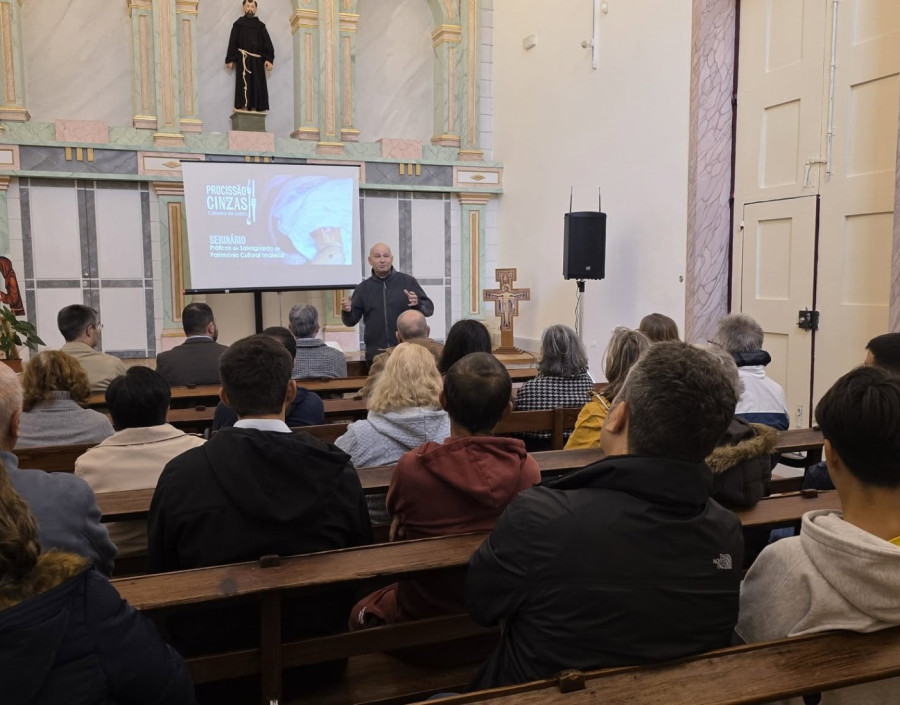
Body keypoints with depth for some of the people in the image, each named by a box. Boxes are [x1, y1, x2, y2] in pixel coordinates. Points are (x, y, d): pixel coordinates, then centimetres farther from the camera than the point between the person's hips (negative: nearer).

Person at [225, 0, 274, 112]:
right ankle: (243, 107, -16)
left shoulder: (260, 26, 13)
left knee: (258, 85, -2)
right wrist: (230, 60, -5)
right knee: (243, 82, -11)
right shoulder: (238, 24, 10)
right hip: (243, 58, -2)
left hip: (258, 60, 2)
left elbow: (267, 43, 5)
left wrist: (269, 59, -9)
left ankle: (256, 107, -2)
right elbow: (232, 42, 5)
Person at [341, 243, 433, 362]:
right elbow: (351, 321, 9)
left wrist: (418, 303, -19)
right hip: (375, 355, 2)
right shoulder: (363, 288, 9)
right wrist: (346, 312, -13)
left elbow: (429, 308, 2)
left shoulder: (408, 281, 3)